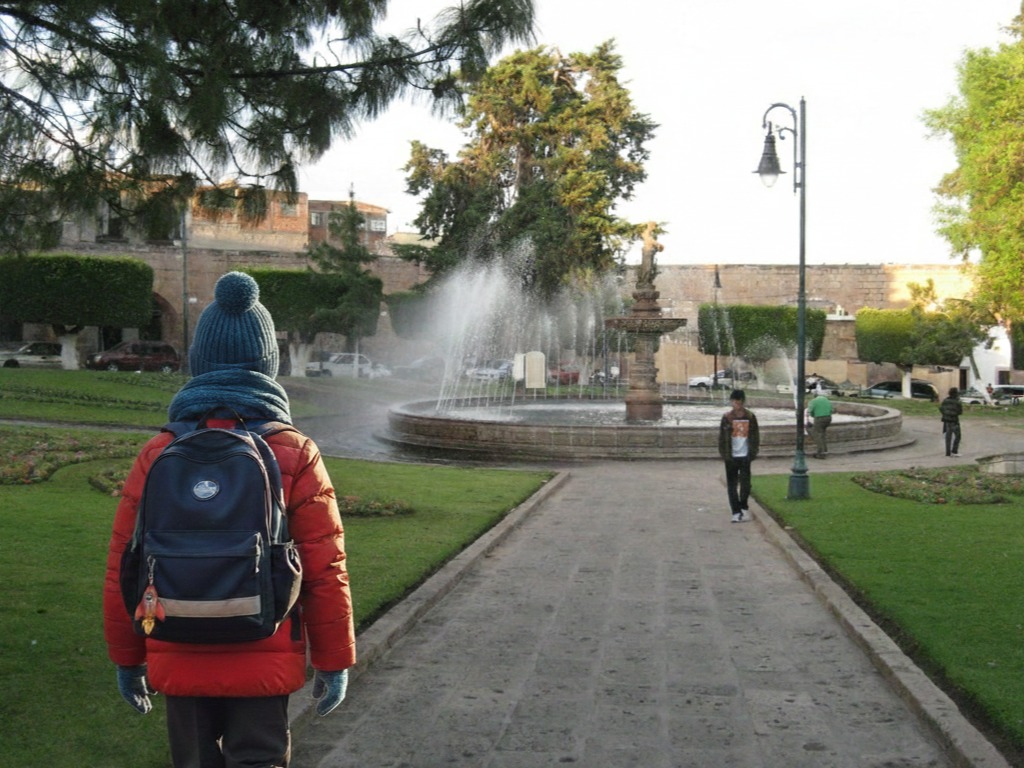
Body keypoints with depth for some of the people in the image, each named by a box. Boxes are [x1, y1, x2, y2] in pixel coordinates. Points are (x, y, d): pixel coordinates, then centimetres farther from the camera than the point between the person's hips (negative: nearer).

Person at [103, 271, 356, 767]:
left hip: (180, 665, 2)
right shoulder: (295, 457, -8)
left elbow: (123, 571, 0)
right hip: (264, 665, -2)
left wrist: (127, 658, 12)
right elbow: (326, 574, -8)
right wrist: (333, 662, 3)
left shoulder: (157, 456, -4)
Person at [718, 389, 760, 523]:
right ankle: (736, 512, 2)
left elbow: (755, 435, 3)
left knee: (745, 483, 5)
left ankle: (743, 507, 25)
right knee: (732, 485, 0)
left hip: (745, 455, 1)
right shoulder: (727, 417, -3)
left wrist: (753, 452, -4)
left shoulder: (750, 416, 0)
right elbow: (722, 436, -2)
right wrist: (724, 453, -9)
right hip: (731, 456, -1)